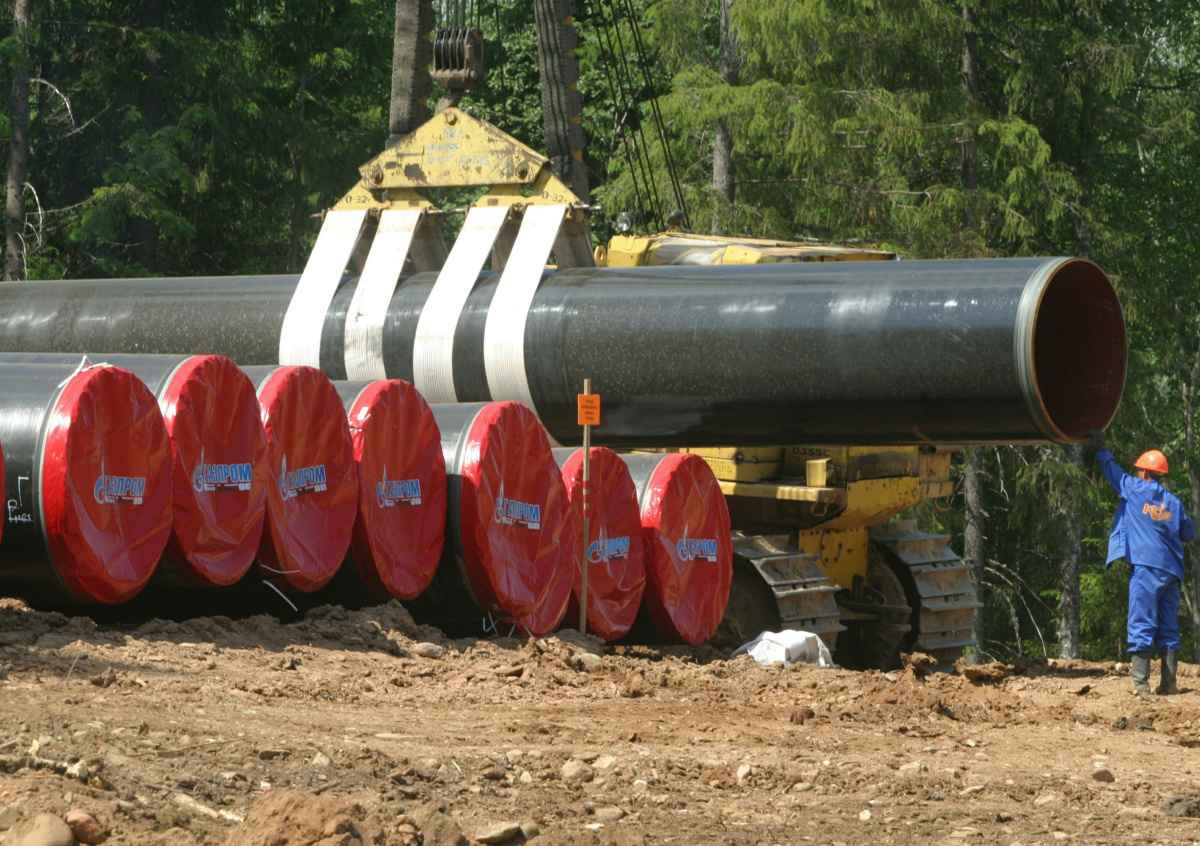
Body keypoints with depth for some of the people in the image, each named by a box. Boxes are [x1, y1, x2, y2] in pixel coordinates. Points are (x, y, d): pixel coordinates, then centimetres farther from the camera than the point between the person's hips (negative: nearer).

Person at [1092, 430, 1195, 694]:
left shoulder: (1135, 489, 1)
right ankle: (1168, 683, 2)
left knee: (1142, 625, -6)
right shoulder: (1174, 502, 12)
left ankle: (1141, 682, -12)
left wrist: (1101, 450, 32)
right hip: (1172, 571, 4)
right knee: (1168, 629, 6)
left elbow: (1113, 472, 15)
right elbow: (1188, 533, 18)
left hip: (1145, 566, -4)